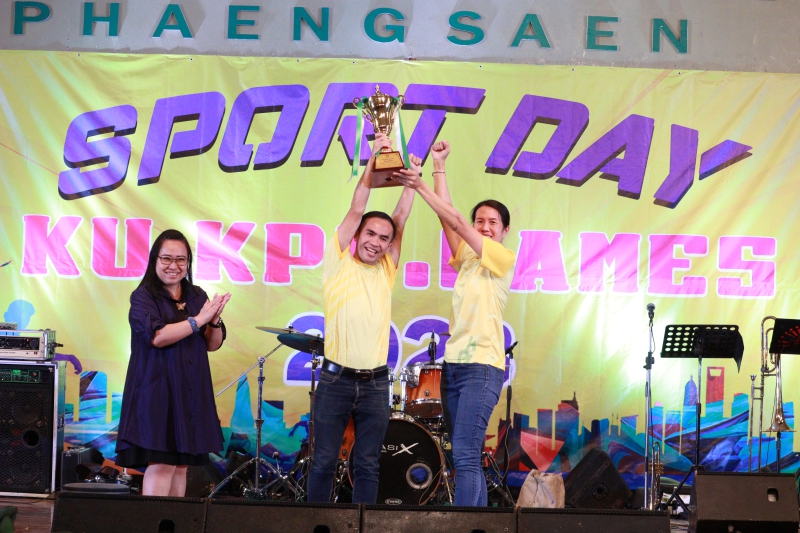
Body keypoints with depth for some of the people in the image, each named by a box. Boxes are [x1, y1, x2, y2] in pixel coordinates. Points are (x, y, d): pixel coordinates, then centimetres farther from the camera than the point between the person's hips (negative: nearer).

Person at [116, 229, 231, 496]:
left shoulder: (197, 297, 12)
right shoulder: (143, 297, -3)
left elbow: (213, 344, 11)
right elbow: (157, 336, -17)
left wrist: (215, 320, -9)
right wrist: (198, 320, -19)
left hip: (191, 393, 5)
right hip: (157, 391, -5)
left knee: (181, 464, 6)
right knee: (161, 463, -12)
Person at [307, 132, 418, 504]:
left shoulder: (386, 270, 10)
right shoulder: (338, 264, 1)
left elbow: (400, 220, 4)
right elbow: (356, 210, -4)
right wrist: (373, 160, -8)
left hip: (375, 383, 3)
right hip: (336, 379, -3)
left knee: (367, 466, 5)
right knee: (324, 462, 1)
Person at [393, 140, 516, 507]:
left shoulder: (504, 257, -3)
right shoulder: (466, 258, 17)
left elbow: (455, 221, -8)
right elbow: (447, 219, 12)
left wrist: (420, 187, -8)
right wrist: (438, 167, 11)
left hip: (482, 366, -8)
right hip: (453, 363, 8)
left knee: (465, 455, -17)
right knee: (467, 458, 7)